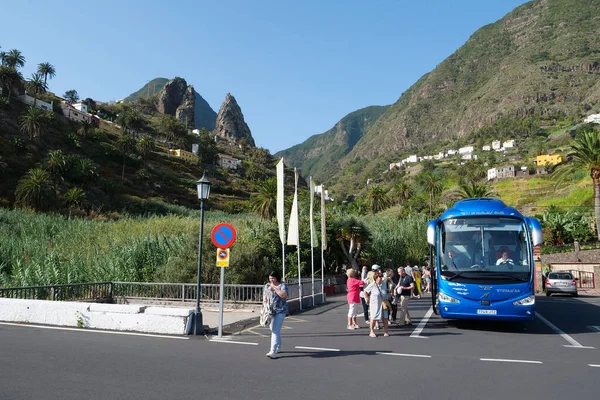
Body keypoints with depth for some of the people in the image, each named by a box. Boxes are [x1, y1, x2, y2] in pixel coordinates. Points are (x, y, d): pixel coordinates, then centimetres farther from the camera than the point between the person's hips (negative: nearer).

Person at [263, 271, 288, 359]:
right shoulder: (267, 285, 12)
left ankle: (273, 351, -16)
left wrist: (274, 288, -19)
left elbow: (284, 295, -20)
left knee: (275, 330, -13)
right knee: (274, 329, 15)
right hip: (270, 311, 6)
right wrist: (265, 301, -2)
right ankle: (278, 347, 33)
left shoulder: (282, 285, -6)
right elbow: (264, 296, 19)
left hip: (280, 311, -6)